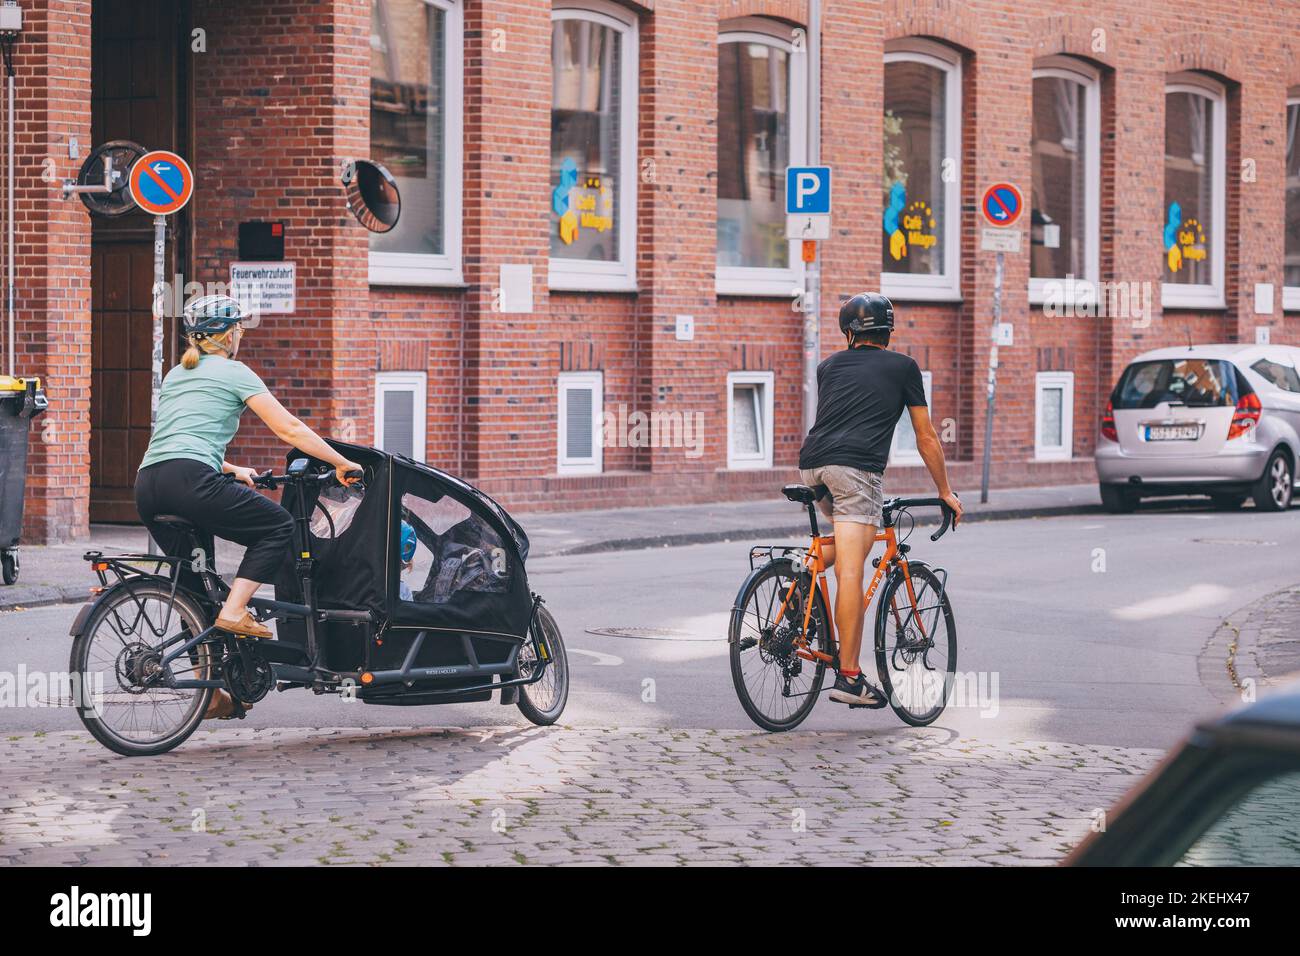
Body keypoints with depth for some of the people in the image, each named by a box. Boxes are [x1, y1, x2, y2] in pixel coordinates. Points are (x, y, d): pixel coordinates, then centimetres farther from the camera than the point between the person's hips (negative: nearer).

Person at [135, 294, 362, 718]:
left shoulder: (176, 376, 28)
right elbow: (289, 429, 6)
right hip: (188, 480, -8)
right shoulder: (233, 372, 7)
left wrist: (231, 470, 44)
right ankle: (234, 610, -8)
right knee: (279, 525, 8)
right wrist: (341, 463, 14)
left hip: (147, 484, 8)